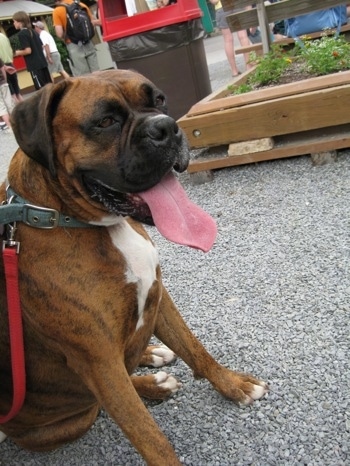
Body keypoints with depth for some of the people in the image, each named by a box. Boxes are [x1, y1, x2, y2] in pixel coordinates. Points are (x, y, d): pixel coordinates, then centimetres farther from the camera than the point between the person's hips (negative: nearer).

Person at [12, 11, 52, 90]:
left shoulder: (21, 34, -11)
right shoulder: (33, 31, 13)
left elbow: (28, 50, -17)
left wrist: (17, 53, -1)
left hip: (34, 65, -8)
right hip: (42, 62, 8)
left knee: (41, 89, -4)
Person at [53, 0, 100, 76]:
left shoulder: (57, 11, -4)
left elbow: (59, 34, -11)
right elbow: (95, 22, 13)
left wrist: (65, 37, 9)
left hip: (74, 46, -4)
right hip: (88, 43, 4)